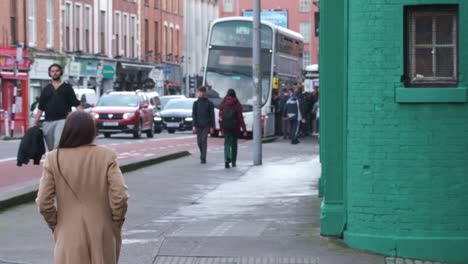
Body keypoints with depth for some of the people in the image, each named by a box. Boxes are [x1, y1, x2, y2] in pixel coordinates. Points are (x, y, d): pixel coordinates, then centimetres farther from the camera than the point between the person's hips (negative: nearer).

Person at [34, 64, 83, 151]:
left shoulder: (67, 87, 8)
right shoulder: (46, 89, 16)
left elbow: (77, 104, 3)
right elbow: (40, 108, 15)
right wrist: (35, 123, 8)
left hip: (62, 120, -4)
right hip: (48, 122, 4)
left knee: (58, 144, -22)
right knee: (51, 148, 6)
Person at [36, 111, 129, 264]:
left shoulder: (53, 159, -7)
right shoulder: (107, 156, -8)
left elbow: (43, 202, -6)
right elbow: (120, 197, -12)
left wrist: (55, 225, 9)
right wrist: (116, 223, 4)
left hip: (69, 236, -1)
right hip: (103, 235, 1)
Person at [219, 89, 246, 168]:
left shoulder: (223, 104, -1)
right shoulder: (237, 105, -6)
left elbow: (220, 117, 2)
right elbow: (240, 117, -7)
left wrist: (221, 128, 11)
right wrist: (244, 128, -4)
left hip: (226, 127, 0)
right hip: (235, 127, 0)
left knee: (227, 143, 1)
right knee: (234, 144, 14)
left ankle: (227, 159, -22)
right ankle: (233, 161, 19)